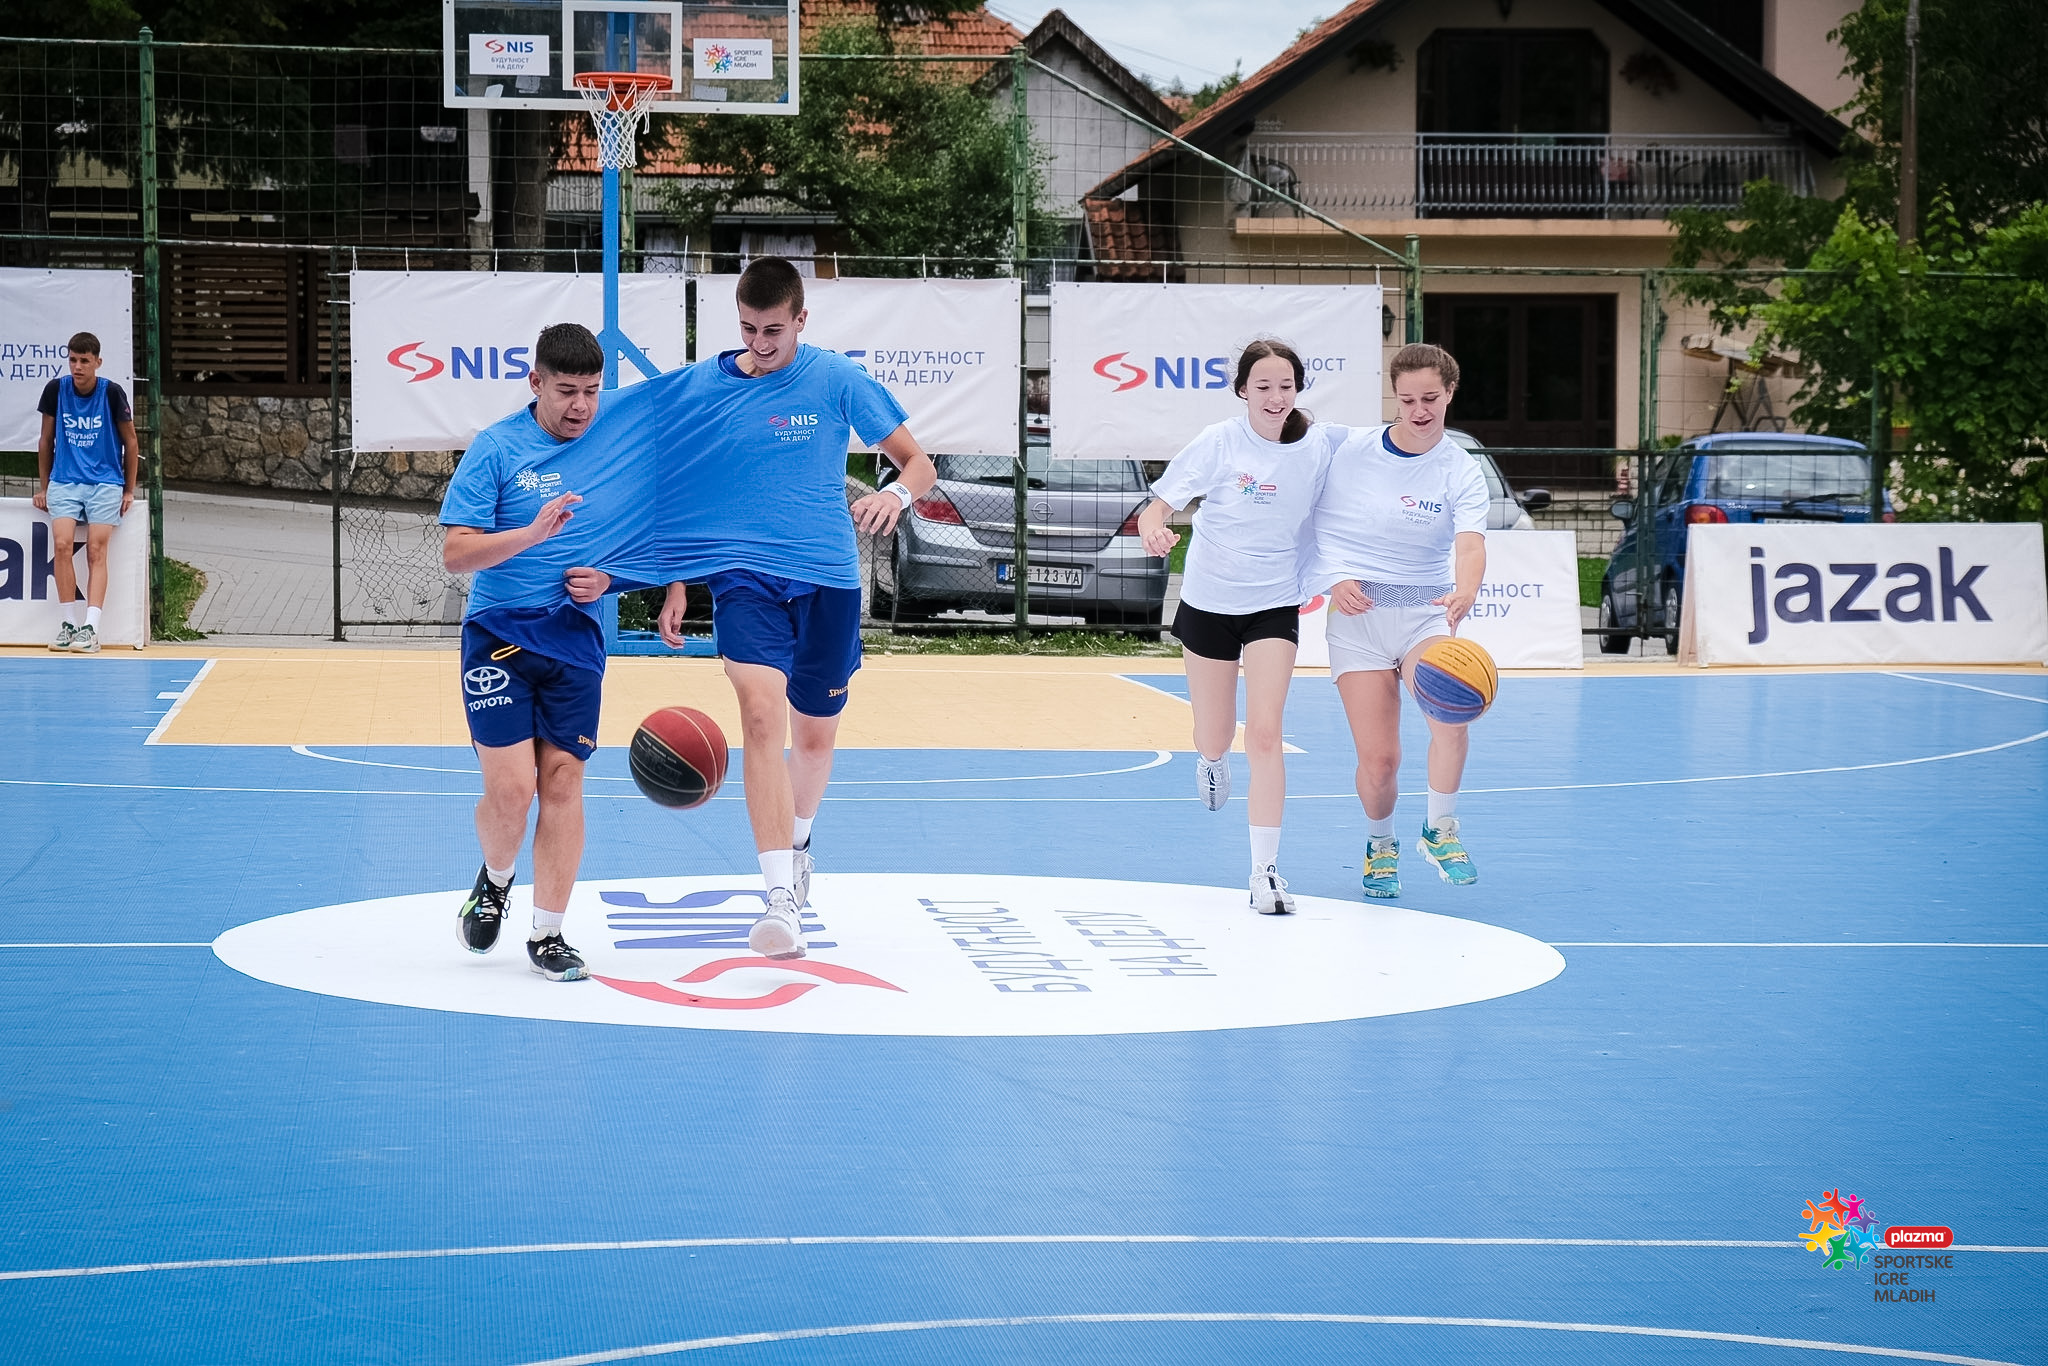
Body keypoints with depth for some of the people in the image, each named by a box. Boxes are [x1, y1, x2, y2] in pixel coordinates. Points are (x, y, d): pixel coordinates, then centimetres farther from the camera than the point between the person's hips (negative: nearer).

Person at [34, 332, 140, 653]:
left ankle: (91, 628, -18)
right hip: (64, 482, 2)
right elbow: (46, 440, 11)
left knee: (96, 551, -13)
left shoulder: (112, 393, -6)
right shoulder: (55, 390, -1)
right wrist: (43, 487, 12)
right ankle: (70, 624, -12)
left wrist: (129, 491, 4)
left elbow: (130, 442, 4)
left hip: (105, 484, -2)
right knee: (62, 545, -17)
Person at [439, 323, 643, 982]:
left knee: (562, 781, -1)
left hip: (576, 640, 2)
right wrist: (532, 533, -25)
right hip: (499, 635, -2)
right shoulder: (496, 447, -6)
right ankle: (495, 881, 22)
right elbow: (455, 554, -11)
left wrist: (608, 578, -2)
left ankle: (547, 933, 10)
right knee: (509, 788, -10)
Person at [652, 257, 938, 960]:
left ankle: (798, 841, 47)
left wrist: (896, 493, -22)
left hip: (827, 578, 1)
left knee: (814, 732, 13)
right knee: (761, 712, -23)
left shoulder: (836, 379, -2)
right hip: (743, 576, -1)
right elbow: (679, 493, 16)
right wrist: (676, 583, 12)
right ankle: (781, 900, -31)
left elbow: (920, 464, 1)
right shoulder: (695, 389, 3)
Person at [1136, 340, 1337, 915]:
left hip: (1276, 604, 0)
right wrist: (1154, 530, -37)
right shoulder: (1219, 443, -13)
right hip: (1209, 602, 0)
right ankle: (1211, 759, 53)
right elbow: (1158, 505, -15)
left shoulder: (1318, 445, -6)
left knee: (1264, 733, -14)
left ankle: (1265, 869, -8)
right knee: (1214, 738, 13)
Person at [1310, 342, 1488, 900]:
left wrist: (1465, 592, -42)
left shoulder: (1462, 471, -5)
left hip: (1427, 611, 0)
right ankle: (1380, 846, 26)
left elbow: (1470, 544, -21)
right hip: (1358, 611, 0)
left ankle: (1441, 830, -4)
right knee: (1379, 759, -6)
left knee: (1451, 713, -29)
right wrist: (1335, 580, -9)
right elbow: (1319, 524, 8)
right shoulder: (1351, 450, -2)